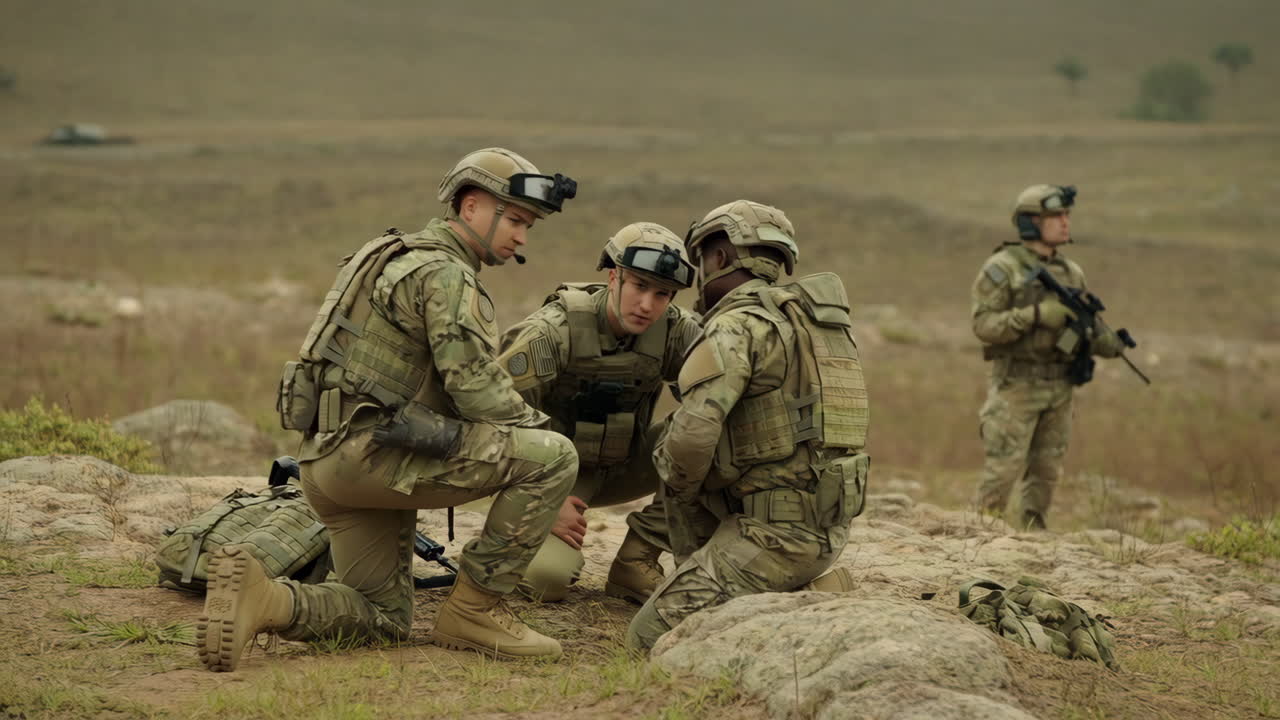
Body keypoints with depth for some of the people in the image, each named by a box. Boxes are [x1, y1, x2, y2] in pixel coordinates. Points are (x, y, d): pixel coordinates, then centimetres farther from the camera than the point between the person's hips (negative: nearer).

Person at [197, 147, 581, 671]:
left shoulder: (406, 260, 24)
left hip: (328, 460, 10)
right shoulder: (444, 273, -9)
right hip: (372, 449, -10)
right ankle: (473, 612, -6)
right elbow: (476, 387, -17)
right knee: (553, 457, -14)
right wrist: (538, 432, 0)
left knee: (384, 618, 18)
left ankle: (257, 595, -5)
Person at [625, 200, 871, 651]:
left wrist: (682, 486, 0)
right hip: (827, 529, 9)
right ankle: (704, 594, 20)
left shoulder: (738, 326, -12)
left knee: (648, 637, -5)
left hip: (775, 530, -9)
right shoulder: (815, 322, 17)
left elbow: (692, 433, -22)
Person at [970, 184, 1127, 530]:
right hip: (1015, 386, -6)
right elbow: (984, 325, -15)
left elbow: (1089, 325, 16)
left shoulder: (1072, 272, 12)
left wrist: (1106, 342, -6)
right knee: (1002, 472, -7)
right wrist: (1036, 315, -24)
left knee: (1045, 473, 8)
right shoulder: (1002, 268, -8)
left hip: (1058, 388, 6)